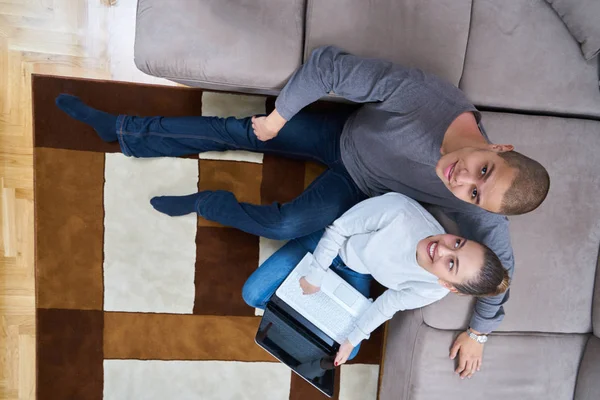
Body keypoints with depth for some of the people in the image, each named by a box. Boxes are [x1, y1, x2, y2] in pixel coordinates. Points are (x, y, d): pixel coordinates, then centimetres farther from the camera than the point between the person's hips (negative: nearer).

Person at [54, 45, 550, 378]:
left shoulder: (476, 208, -31)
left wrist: (479, 330, -5)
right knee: (239, 131, -3)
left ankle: (204, 204, 18)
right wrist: (279, 116, -22)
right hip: (344, 133, 1)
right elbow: (329, 64, -29)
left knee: (284, 224, -16)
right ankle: (122, 130, 17)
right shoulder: (421, 92, -37)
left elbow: (501, 262, -11)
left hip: (360, 188, 0)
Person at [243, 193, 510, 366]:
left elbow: (391, 302, -10)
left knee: (345, 352, 0)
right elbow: (339, 229, -25)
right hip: (325, 242, -1)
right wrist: (316, 277, -17)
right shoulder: (400, 211, -43)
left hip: (356, 274, 2)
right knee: (253, 294, -3)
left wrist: (353, 339, -1)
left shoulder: (433, 290, -31)